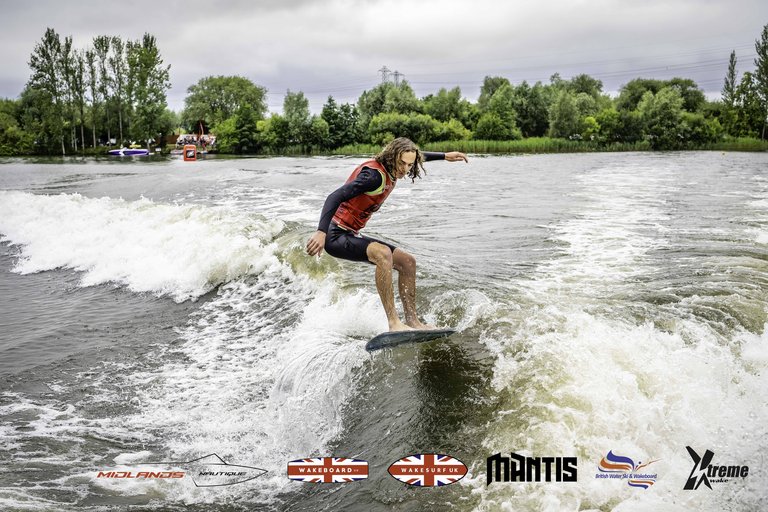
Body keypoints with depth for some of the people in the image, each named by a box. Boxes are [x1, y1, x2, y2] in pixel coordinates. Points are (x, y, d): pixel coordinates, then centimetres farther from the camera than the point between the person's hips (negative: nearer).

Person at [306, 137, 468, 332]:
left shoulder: (391, 168, 4)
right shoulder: (374, 175, -24)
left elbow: (418, 156, 28)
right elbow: (335, 197, -34)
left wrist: (444, 156, 29)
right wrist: (321, 232, -45)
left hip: (351, 236, 10)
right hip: (335, 235, -10)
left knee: (408, 262, 6)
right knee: (383, 253, -35)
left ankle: (412, 321, 9)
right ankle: (394, 323, -35)